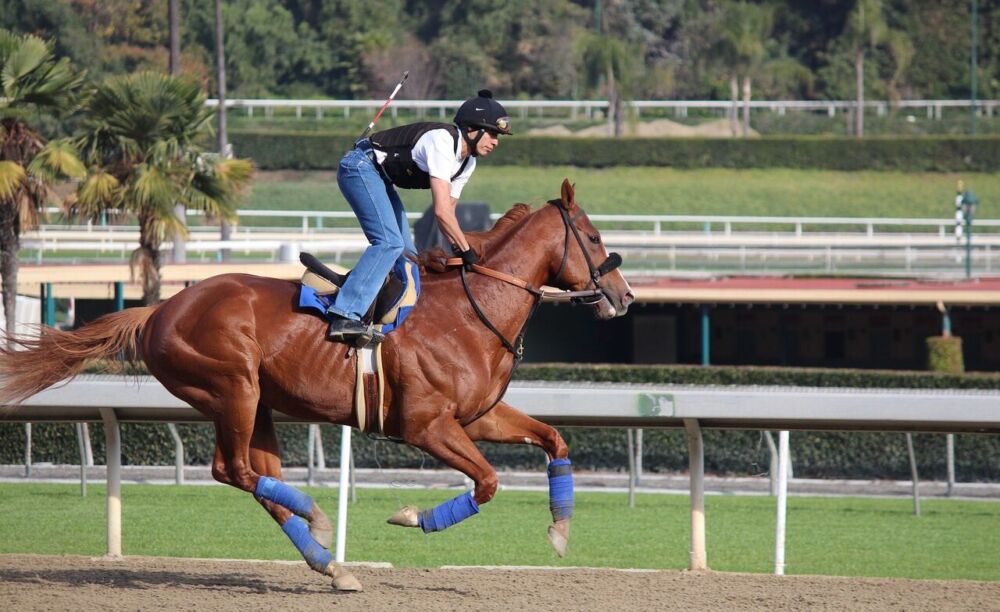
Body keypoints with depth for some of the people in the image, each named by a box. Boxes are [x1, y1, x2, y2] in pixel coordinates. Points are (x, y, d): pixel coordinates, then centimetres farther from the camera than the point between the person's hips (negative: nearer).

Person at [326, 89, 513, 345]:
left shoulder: (467, 161, 5)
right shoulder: (441, 142, -26)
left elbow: (448, 211, 12)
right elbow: (442, 212, -30)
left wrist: (458, 251, -1)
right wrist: (467, 252, -23)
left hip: (380, 178, 11)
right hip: (360, 167, -11)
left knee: (407, 255, 7)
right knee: (389, 243, -25)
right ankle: (346, 317, -34)